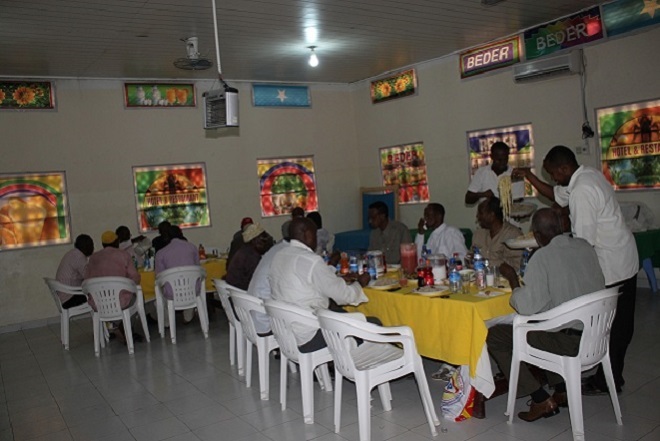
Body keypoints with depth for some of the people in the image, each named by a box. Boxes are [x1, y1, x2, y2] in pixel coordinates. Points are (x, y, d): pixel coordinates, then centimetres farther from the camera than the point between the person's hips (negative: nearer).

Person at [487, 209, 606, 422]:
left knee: (494, 336, 1)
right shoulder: (585, 246, 2)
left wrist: (513, 279, -6)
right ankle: (561, 389, 26)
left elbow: (527, 307, -22)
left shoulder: (542, 257, -18)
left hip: (566, 340, -8)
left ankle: (541, 400, 3)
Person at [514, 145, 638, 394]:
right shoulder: (588, 175, 7)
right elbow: (558, 196, 22)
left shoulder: (582, 191, -24)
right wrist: (530, 177, 14)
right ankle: (613, 377, 30)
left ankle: (605, 382, 15)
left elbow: (584, 240, -25)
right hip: (625, 261, 10)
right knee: (620, 325, 17)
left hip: (611, 266, -10)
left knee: (609, 328, 2)